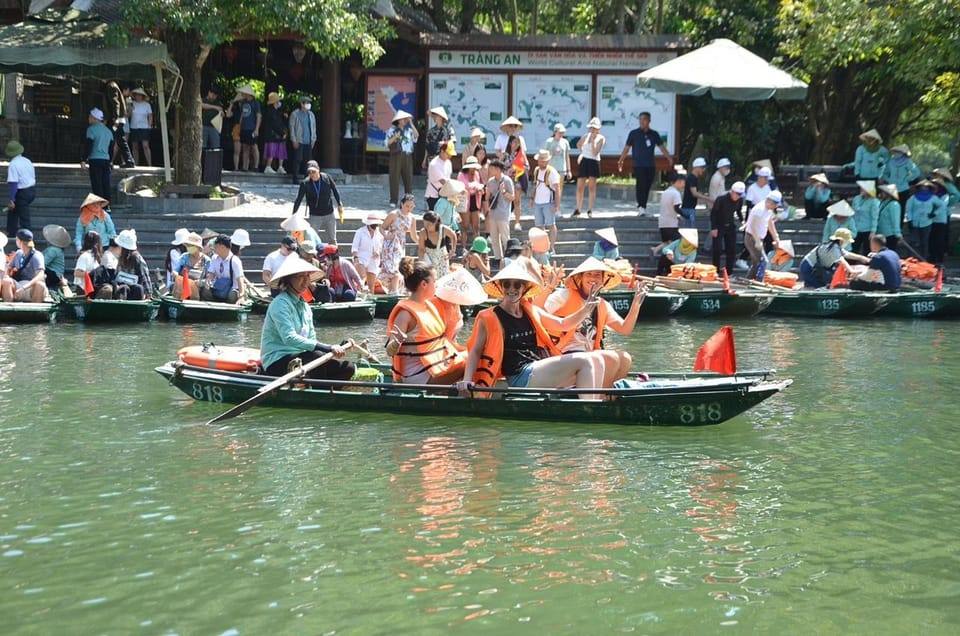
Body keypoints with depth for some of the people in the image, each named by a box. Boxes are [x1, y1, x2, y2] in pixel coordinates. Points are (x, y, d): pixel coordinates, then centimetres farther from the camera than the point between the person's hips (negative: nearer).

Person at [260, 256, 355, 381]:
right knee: (317, 357, -35)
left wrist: (335, 349, -5)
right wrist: (327, 348, -31)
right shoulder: (281, 304, -10)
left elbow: (312, 340, 17)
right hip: (277, 363, -8)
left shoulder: (305, 306, 19)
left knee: (348, 368, -8)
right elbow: (289, 338, -25)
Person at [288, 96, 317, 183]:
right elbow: (291, 127, -3)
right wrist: (294, 140, -8)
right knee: (297, 159, -8)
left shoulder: (311, 114, 14)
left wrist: (313, 139, 10)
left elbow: (314, 127, 19)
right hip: (299, 141, -5)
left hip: (308, 142, 5)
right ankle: (295, 178, -5)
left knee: (307, 159, 3)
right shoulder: (295, 114, -1)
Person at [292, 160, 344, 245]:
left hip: (329, 214, 1)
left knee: (332, 240, 11)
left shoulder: (327, 178, -10)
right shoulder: (305, 183, -14)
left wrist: (340, 205, 9)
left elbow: (335, 191, 5)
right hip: (314, 215, -1)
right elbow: (298, 200, -10)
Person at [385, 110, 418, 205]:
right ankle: (393, 201, 1)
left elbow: (416, 136, -7)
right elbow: (387, 143, 3)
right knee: (395, 178, -2)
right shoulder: (392, 130, 6)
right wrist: (394, 137, -13)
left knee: (409, 178, 0)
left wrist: (411, 123, -6)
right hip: (396, 155, -2)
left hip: (407, 156, 2)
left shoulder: (409, 130, 12)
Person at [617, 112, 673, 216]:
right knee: (641, 185, -15)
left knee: (647, 187, 4)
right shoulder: (634, 133, 3)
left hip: (650, 165, 3)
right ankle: (641, 207, -14)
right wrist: (620, 161, 6)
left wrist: (669, 158, -2)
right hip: (638, 165, -3)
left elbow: (662, 147, 12)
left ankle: (641, 206, 16)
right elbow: (626, 148, 8)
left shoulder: (654, 134, 10)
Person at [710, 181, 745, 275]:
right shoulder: (721, 199, -20)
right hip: (719, 227, -5)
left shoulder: (740, 200, -6)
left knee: (732, 250, 2)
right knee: (717, 249, -6)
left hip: (730, 227, 5)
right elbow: (713, 213, -13)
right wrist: (713, 228, -17)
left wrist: (742, 220, -4)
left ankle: (729, 272, 11)